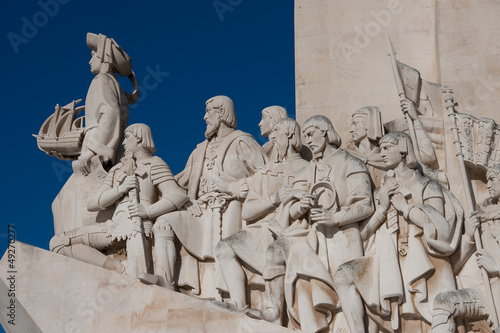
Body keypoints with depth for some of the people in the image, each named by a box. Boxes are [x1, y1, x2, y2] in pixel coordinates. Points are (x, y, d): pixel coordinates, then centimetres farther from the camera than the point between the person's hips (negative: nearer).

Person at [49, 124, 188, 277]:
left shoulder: (154, 164, 12)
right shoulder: (117, 170, 29)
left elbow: (178, 196, -5)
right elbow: (93, 204, 15)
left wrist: (147, 211, -18)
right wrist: (121, 189, -2)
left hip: (139, 224, -7)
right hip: (115, 224, 7)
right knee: (57, 242, -8)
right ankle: (116, 268, -18)